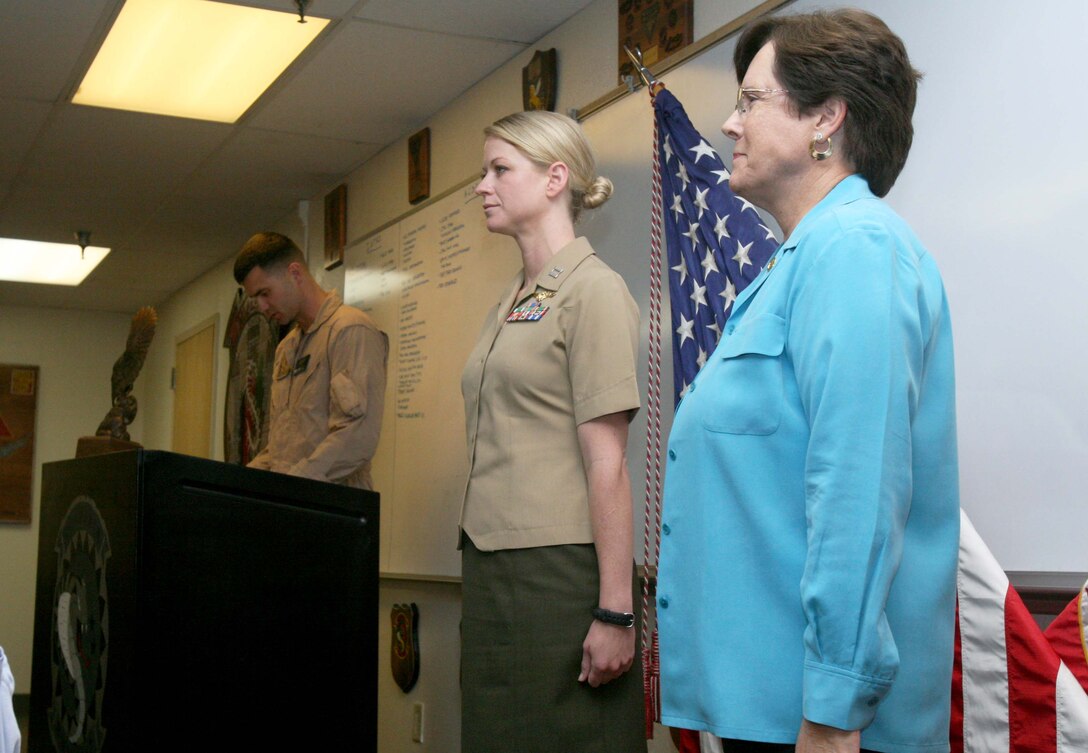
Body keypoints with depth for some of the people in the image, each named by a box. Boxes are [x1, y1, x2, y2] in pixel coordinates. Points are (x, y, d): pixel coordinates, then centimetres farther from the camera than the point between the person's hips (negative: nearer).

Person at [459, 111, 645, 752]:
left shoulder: (593, 290, -7)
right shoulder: (511, 303, 17)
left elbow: (607, 464, -14)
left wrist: (615, 613, -17)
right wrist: (481, 569, 14)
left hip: (560, 572, -8)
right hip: (493, 567, 8)